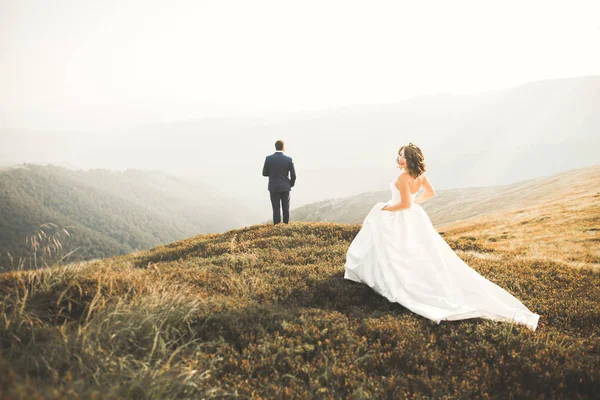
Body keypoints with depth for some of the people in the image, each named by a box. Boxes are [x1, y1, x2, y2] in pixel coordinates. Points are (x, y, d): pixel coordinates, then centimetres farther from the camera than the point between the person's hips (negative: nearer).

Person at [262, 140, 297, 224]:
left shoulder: (268, 158, -6)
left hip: (273, 188, 0)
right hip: (285, 187, 0)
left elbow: (264, 173, 1)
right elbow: (293, 175, -4)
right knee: (286, 209, 10)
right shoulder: (288, 159, -7)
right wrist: (291, 185, 14)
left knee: (276, 209, 3)